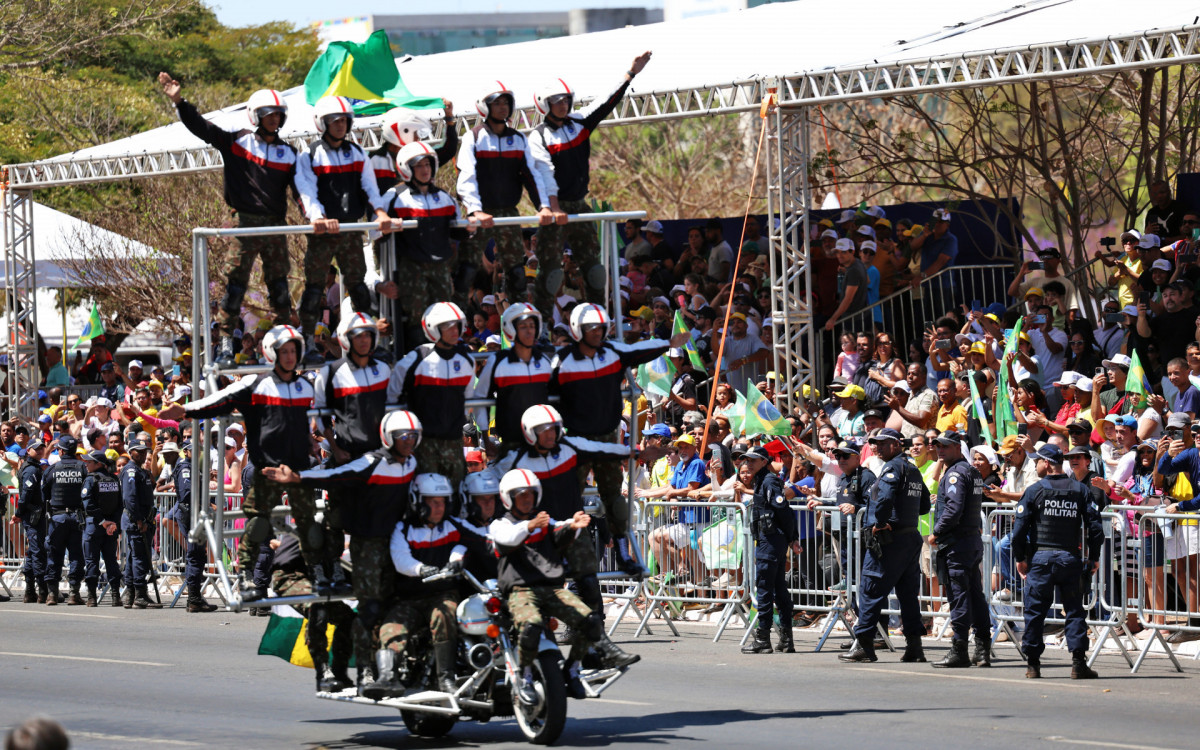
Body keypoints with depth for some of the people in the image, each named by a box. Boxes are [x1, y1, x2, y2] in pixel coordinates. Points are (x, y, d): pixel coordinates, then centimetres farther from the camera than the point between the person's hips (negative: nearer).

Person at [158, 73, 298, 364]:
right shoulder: (237, 141, 3)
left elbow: (301, 187, 8)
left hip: (275, 226, 3)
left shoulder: (287, 153, 11)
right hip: (245, 224, -3)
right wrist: (178, 101, -12)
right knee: (236, 282, -4)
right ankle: (226, 342, -1)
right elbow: (202, 128, -1)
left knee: (279, 284, 9)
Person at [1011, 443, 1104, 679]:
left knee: (1035, 611, 4)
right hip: (1070, 558, 2)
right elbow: (1094, 526, 4)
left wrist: (1020, 558, 4)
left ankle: (1032, 663, 5)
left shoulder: (1035, 491, -2)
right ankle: (1079, 663, -4)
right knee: (1074, 610, 4)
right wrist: (1094, 557, 12)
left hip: (1041, 557, -2)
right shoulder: (1080, 490, 6)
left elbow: (1020, 528, -5)